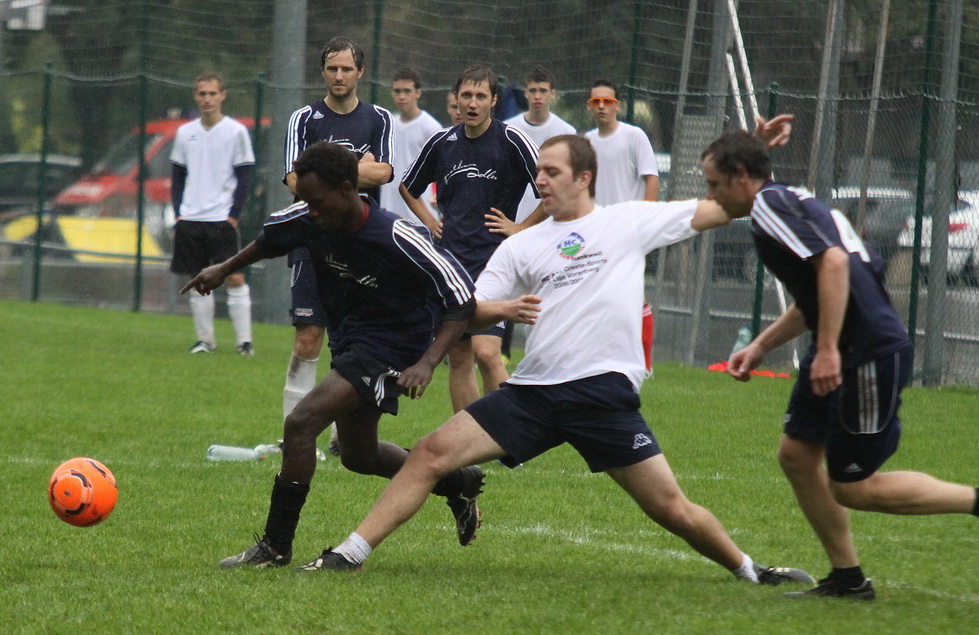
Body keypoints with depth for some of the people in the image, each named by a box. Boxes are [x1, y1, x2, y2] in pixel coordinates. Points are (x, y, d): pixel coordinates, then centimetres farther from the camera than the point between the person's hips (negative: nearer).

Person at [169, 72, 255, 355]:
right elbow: (177, 177, 15)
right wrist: (178, 213, 4)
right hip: (190, 220, 4)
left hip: (222, 219, -4)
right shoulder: (185, 133, 10)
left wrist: (234, 215, -9)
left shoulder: (236, 132, -1)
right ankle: (205, 339, 11)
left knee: (235, 278, -8)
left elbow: (244, 179, -1)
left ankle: (244, 340, -5)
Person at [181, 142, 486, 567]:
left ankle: (275, 546, -12)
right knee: (359, 455, 21)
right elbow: (272, 238, 17)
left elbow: (463, 299, -23)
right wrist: (225, 270, 26)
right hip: (349, 339, 9)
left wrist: (427, 363, -32)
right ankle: (458, 482, 44)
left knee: (300, 424, -22)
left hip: (390, 347, -9)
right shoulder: (308, 221, -10)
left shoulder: (398, 239, -28)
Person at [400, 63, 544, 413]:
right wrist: (429, 221, 14)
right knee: (458, 357, 8)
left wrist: (521, 227, -5)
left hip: (494, 259, -5)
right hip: (451, 259, 5)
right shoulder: (442, 142, 8)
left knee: (486, 352, -17)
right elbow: (408, 187, 25)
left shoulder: (511, 140, -6)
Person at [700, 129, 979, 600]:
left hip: (869, 354, -10)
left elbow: (833, 261, -27)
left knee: (851, 488, -3)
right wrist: (761, 346, 27)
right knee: (797, 454, 12)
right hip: (846, 351, 10)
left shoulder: (771, 204, -13)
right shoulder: (789, 202, 19)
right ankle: (847, 578, 16)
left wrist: (828, 349, -28)